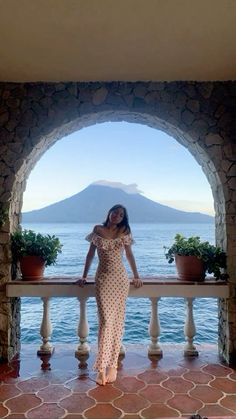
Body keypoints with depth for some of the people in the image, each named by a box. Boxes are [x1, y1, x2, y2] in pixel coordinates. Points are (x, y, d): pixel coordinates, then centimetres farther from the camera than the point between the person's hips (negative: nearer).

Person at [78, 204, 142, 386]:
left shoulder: (124, 232, 5)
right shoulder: (98, 230, 3)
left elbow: (129, 255, 13)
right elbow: (90, 254, 8)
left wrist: (136, 276, 12)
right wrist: (84, 276, 9)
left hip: (120, 278, 2)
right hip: (103, 278, -1)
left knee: (117, 320, 4)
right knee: (106, 320, -8)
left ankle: (112, 364, 14)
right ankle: (102, 367, -1)